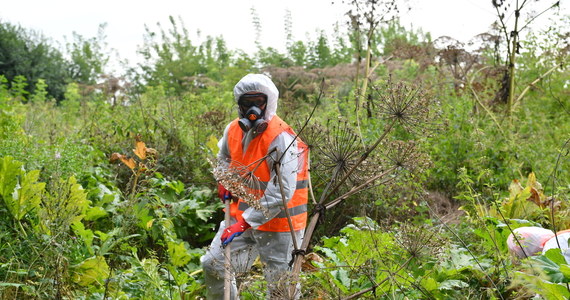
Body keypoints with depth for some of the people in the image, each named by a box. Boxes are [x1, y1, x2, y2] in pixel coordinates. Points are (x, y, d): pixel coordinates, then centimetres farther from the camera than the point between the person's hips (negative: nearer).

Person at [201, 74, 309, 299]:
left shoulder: (282, 139, -22)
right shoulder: (233, 130, 0)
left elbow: (281, 193, -26)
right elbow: (224, 158, 25)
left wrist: (245, 223, -27)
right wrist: (225, 181, 5)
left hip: (278, 222, -7)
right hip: (241, 214, 7)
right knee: (213, 265, 12)